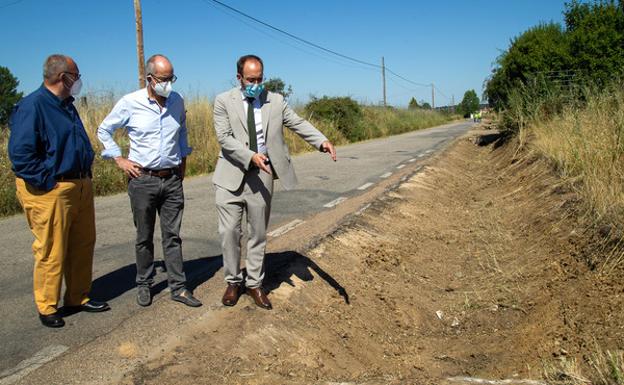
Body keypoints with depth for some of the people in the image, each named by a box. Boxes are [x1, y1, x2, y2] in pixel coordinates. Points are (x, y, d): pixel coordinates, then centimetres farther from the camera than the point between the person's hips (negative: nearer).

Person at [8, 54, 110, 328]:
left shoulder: (66, 106, 14)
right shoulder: (32, 106, -15)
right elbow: (20, 153, -20)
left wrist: (86, 173, 17)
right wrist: (48, 183, -18)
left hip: (80, 187, 9)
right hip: (50, 192, -9)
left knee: (83, 245, 15)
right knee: (51, 252, 1)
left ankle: (78, 298, 29)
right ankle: (47, 308, 18)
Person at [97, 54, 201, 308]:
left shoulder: (177, 101, 3)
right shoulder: (130, 103, -7)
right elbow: (104, 131, 6)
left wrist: (183, 158, 17)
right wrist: (119, 159, -2)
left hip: (172, 179, 3)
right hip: (143, 180, -2)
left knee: (172, 236, 6)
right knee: (144, 237, 9)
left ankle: (178, 287, 12)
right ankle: (144, 285, 25)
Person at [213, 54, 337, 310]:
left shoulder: (276, 101, 5)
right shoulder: (224, 101, -2)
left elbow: (298, 124, 0)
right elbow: (224, 137, -11)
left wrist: (322, 141, -18)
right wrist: (251, 156, -24)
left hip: (261, 175, 2)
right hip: (231, 175, -1)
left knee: (258, 233, 9)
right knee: (229, 231, 2)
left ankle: (254, 284, 23)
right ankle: (233, 282, 22)